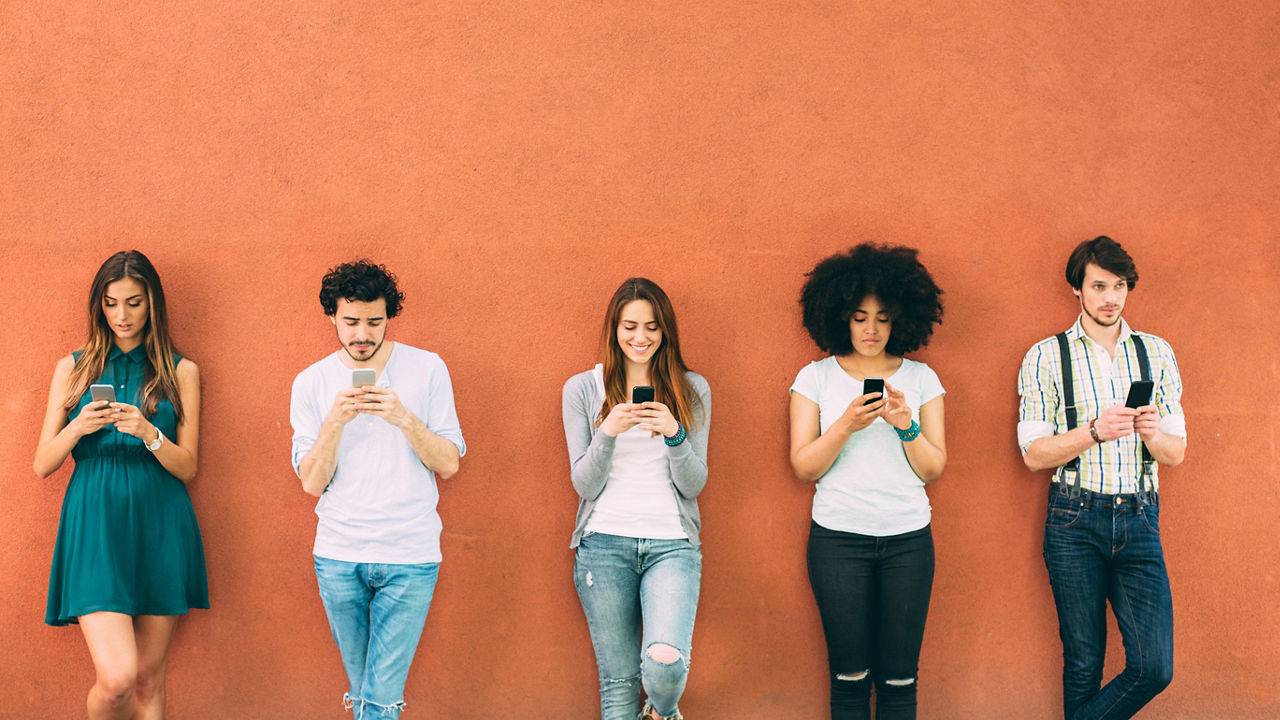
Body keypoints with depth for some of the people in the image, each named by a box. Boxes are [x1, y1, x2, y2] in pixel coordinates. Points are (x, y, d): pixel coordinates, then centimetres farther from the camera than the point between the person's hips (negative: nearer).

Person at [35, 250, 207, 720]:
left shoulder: (180, 372, 8)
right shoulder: (72, 369, 9)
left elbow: (188, 468, 4)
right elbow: (42, 465, 8)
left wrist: (148, 433, -15)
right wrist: (77, 428, -12)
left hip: (158, 526, 1)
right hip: (95, 523, -1)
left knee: (148, 678, 5)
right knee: (116, 677, -16)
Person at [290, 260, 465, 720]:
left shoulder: (427, 369, 1)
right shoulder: (311, 383, 4)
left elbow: (449, 464, -2)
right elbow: (312, 482, -1)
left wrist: (405, 419, -17)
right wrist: (334, 421, -17)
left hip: (410, 557, -2)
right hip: (338, 558, 2)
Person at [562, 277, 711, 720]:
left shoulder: (692, 390, 8)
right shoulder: (582, 389, 6)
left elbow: (694, 485, 4)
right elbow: (585, 485, 3)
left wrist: (674, 434, -15)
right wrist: (608, 432, -14)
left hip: (672, 544, 0)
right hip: (605, 542, 1)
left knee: (665, 662, -21)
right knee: (618, 681, 1)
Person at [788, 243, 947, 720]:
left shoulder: (920, 378, 7)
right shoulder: (816, 378, 3)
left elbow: (933, 470, 5)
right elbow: (804, 467, -2)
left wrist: (906, 424, -13)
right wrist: (846, 425, -17)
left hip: (908, 538, 1)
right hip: (838, 538, -1)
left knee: (899, 676, 1)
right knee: (850, 673, 1)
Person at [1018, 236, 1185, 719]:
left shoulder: (1156, 353, 10)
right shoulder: (1045, 357, 2)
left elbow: (1176, 454, 10)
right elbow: (1034, 454, -3)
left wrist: (1151, 433, -13)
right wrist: (1095, 431, -18)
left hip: (1139, 519, 2)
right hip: (1076, 521, -2)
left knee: (1154, 667, -7)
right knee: (1084, 666, 3)